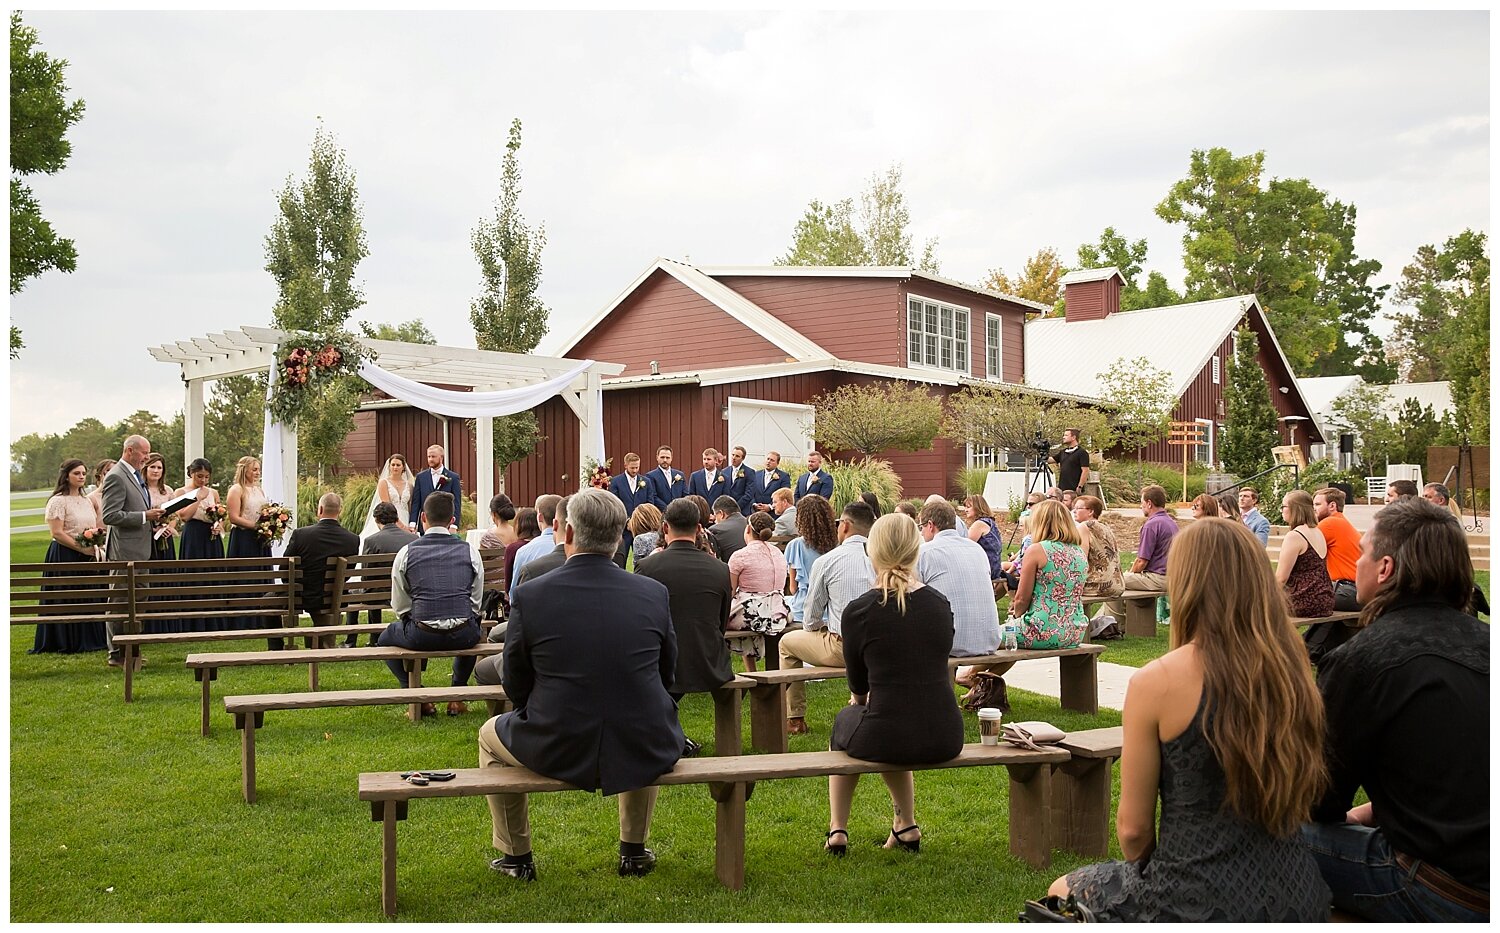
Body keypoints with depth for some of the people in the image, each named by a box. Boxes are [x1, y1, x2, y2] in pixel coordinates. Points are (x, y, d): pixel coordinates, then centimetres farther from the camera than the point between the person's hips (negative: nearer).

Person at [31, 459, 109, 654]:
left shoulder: (87, 501, 14)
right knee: (66, 599, -1)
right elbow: (56, 532, -15)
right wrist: (82, 548, -18)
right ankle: (67, 643, 6)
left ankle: (88, 640, 15)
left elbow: (96, 528, 21)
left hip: (86, 557, 7)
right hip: (65, 556, -7)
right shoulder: (58, 501, -8)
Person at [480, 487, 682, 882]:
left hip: (556, 752, -2)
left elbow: (516, 688, 0)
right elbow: (667, 675, 7)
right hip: (644, 754, 2)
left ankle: (517, 857, 37)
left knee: (490, 735, 30)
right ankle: (634, 850, 42)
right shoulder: (655, 593, -6)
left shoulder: (530, 595, -11)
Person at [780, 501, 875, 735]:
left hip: (842, 648, -5)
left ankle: (795, 720, 22)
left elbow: (811, 618, -1)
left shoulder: (826, 561, -9)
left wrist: (821, 628, 23)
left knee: (787, 642, 19)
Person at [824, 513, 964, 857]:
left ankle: (837, 831, 31)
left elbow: (857, 686, 6)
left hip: (888, 739, -4)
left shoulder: (858, 610, -8)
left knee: (844, 720, 30)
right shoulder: (940, 603, 3)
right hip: (945, 739, 4)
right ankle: (906, 826, 33)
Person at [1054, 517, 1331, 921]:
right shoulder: (1292, 672, -2)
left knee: (1064, 891, 23)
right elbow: (1299, 802, 11)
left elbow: (1133, 828, -10)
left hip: (1202, 904, -5)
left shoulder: (1156, 683, -18)